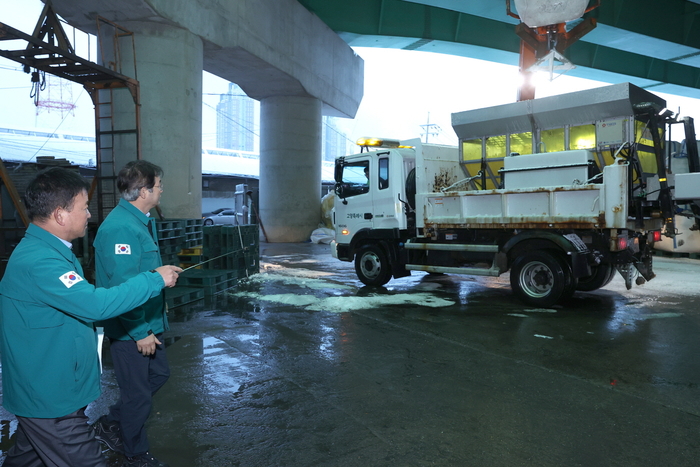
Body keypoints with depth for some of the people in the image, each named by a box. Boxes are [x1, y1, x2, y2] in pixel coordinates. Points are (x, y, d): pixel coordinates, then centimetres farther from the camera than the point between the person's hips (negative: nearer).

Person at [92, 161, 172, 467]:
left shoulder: (142, 220, 7)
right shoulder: (122, 227, -26)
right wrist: (141, 332, -23)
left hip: (147, 322, 10)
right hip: (131, 329, -10)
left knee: (158, 374, 22)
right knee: (138, 393, 8)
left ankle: (111, 425, 39)